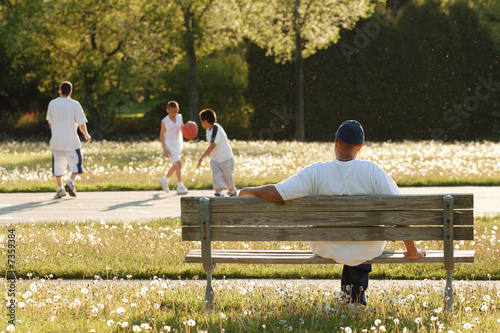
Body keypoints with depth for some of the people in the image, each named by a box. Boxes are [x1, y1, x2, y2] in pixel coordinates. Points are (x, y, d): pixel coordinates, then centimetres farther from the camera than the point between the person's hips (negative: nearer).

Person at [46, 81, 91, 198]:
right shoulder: (74, 104, -6)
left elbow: (50, 123, 11)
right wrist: (86, 135, 10)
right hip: (71, 140, -3)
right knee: (75, 163, 8)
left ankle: (60, 188, 8)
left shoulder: (52, 104, 3)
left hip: (56, 140, 3)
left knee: (58, 164, 10)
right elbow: (81, 123, -7)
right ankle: (71, 182, -12)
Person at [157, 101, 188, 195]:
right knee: (178, 164, -20)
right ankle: (180, 187, -23)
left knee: (175, 166, 17)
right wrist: (164, 149, -17)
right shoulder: (164, 122, -13)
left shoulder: (179, 117, 1)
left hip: (178, 144, 6)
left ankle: (164, 180, 41)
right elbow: (162, 136, -8)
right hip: (169, 144, -6)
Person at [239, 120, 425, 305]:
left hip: (326, 251, 1)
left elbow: (277, 194, -17)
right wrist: (412, 252, -5)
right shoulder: (373, 171, -16)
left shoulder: (315, 173, -17)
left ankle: (351, 289, 46)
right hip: (367, 252, -1)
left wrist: (249, 191, 4)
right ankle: (357, 290, 37)